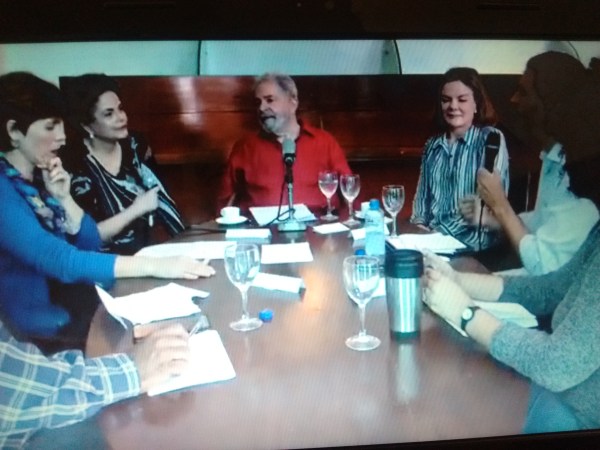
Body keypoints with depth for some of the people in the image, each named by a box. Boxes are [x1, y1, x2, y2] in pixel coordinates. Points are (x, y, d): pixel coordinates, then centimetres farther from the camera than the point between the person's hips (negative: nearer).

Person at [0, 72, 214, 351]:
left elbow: (90, 244, 8)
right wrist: (154, 266, -33)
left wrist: (63, 198, -7)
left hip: (78, 303, 7)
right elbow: (59, 261, -29)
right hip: (42, 331, -7)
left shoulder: (38, 175, 7)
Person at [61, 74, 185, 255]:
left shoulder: (134, 146, 2)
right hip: (107, 260, -5)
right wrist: (136, 209, -16)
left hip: (146, 250, 6)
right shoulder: (77, 166, -15)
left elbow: (161, 198, 7)